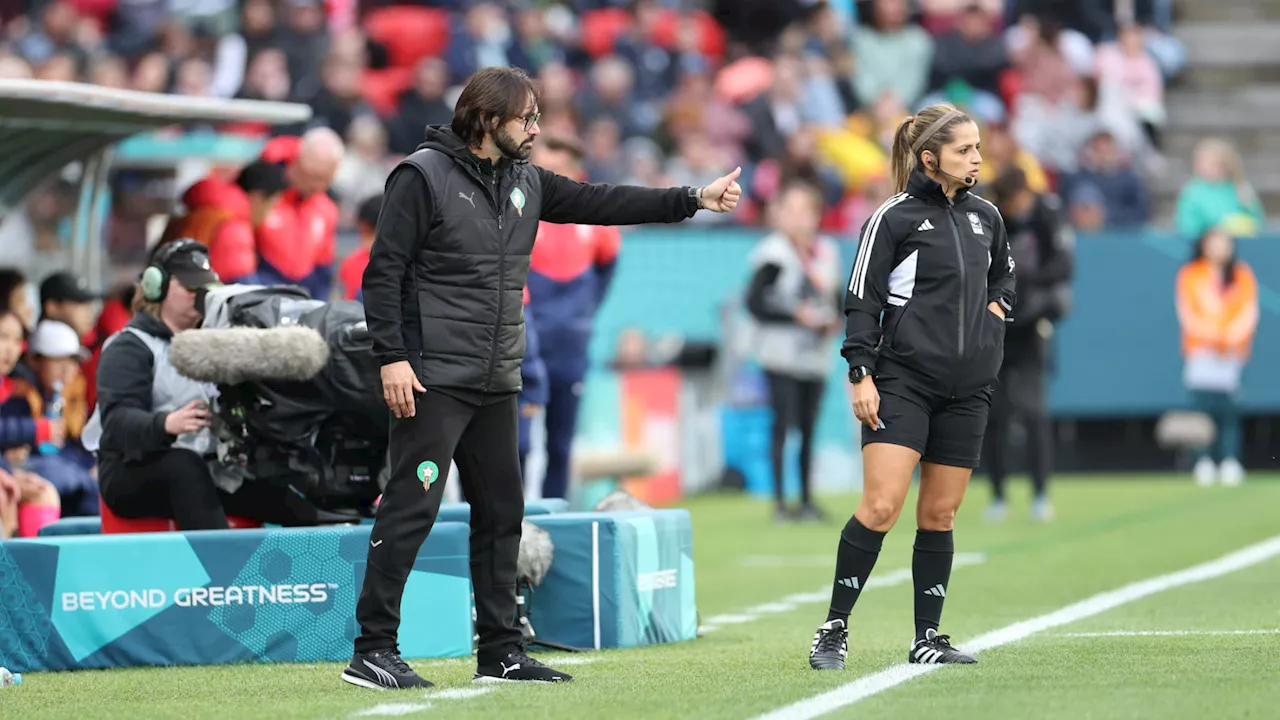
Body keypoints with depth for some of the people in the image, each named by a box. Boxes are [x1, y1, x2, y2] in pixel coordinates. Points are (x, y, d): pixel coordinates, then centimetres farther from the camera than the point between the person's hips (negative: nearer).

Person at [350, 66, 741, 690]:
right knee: (412, 508, -11)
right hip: (431, 380, -8)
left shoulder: (525, 182, 13)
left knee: (501, 512, 10)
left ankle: (500, 651, 17)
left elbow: (602, 202, 17)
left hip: (496, 384, 8)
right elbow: (383, 272, -11)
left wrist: (693, 201, 13)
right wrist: (392, 357, -17)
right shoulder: (423, 176, -8)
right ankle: (372, 651, -9)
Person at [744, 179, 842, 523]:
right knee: (783, 424, -9)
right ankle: (779, 501, -7)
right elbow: (754, 302, -13)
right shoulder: (775, 255, -9)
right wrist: (797, 316, -17)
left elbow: (837, 299, 20)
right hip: (782, 353, -5)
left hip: (815, 354, 5)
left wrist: (834, 320, 0)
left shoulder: (826, 254, 10)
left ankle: (807, 500, 14)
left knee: (808, 427, 7)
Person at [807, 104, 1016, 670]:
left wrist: (995, 306, 10)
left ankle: (927, 639, 13)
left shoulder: (985, 218, 11)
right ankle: (834, 630, -7)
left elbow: (1003, 275, 30)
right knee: (881, 506, -14)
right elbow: (862, 299, -7)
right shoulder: (895, 218, -7)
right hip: (903, 379, -5)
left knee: (939, 516, 7)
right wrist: (861, 374, -13)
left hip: (967, 388, 6)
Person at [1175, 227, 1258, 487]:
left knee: (1229, 409, -12)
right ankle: (1205, 463, -11)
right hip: (1200, 351, -1)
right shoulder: (1190, 275, 10)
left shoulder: (1242, 276, 14)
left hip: (1233, 351, 1)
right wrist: (1211, 337, -12)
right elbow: (1187, 312, 3)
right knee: (1203, 406, -13)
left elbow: (1248, 312, 6)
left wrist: (1231, 338, -11)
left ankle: (1231, 463, -15)